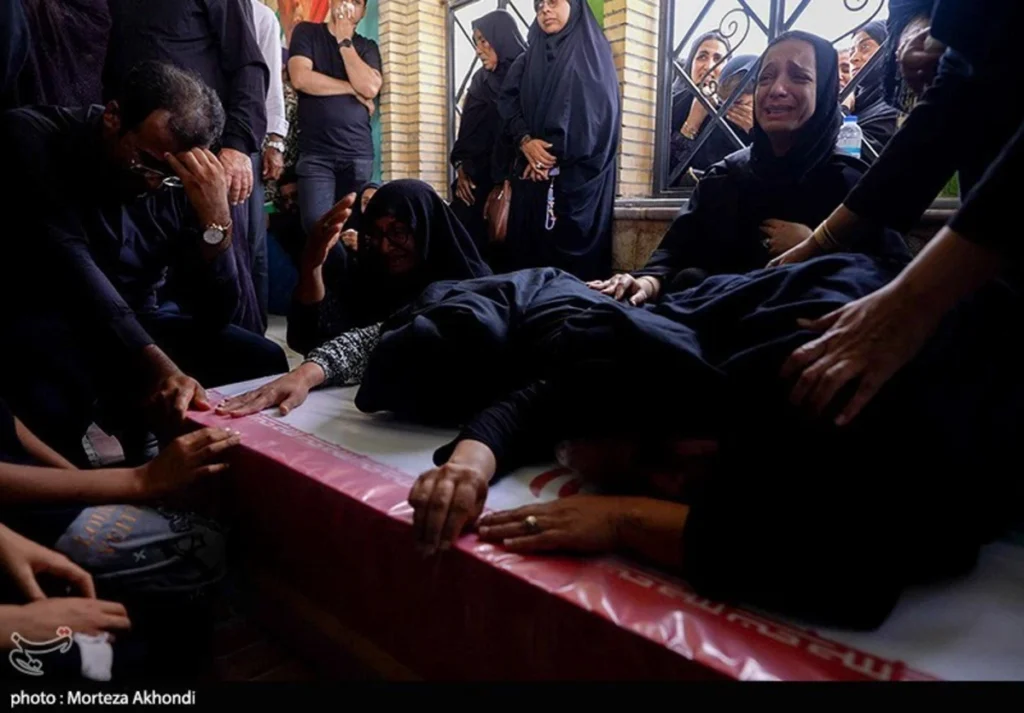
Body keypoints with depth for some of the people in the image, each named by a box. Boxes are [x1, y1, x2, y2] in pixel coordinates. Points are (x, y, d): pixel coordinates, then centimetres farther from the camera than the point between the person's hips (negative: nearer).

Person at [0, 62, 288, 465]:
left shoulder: (181, 182, -7)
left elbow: (217, 313, -10)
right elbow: (67, 263, -31)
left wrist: (216, 218, -25)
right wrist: (155, 363, -45)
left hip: (134, 325, 4)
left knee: (264, 363, -13)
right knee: (56, 395, -37)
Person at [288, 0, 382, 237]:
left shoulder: (367, 47, 16)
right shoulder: (307, 32, 10)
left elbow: (370, 88, -5)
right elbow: (301, 78, -8)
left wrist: (345, 41, -1)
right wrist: (353, 90, -3)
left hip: (358, 153, 2)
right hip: (316, 152, -2)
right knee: (317, 226, -14)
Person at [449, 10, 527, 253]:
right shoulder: (480, 79, 19)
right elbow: (467, 128, 17)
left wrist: (510, 179, -15)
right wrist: (462, 167, 3)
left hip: (513, 178, -6)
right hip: (477, 176, 6)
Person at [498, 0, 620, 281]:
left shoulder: (592, 52, 7)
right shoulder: (529, 59, 22)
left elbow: (592, 111, -6)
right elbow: (507, 101, 9)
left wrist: (554, 155, -12)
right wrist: (525, 140, -10)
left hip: (576, 174, -5)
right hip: (532, 172, 5)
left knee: (569, 251, -8)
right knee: (528, 247, 1)